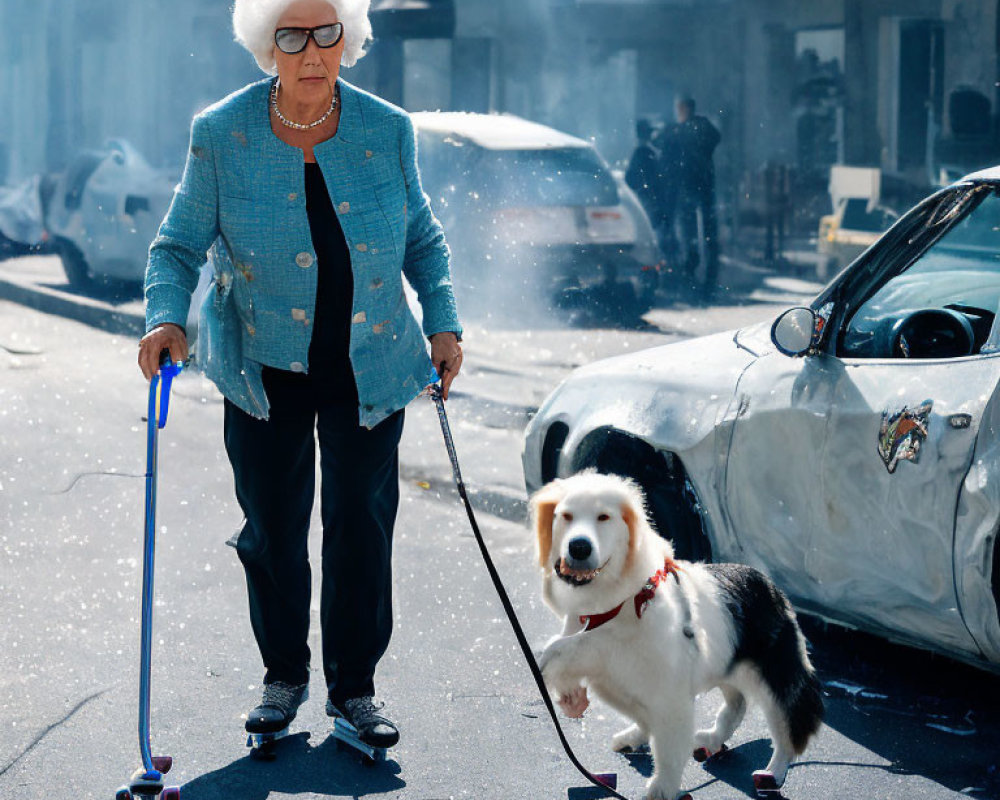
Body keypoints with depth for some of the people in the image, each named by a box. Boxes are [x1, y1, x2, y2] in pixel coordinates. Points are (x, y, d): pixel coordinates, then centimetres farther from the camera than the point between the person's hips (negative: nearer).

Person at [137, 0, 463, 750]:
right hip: (265, 367, 0)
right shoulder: (221, 136, -11)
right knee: (272, 525, 6)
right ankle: (284, 675, 26)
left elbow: (423, 239, 7)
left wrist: (443, 323, -3)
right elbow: (179, 245, -4)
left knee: (362, 522, 3)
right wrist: (166, 318, -22)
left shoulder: (388, 132, -7)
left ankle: (355, 685, 19)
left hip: (370, 365, 1)